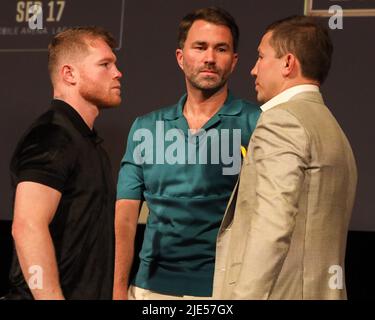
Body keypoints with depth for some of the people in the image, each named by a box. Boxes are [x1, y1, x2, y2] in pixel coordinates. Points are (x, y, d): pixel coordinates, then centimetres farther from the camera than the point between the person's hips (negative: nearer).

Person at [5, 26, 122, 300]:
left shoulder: (88, 141, 17)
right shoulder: (52, 136, -14)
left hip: (90, 292, 10)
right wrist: (52, 296, -29)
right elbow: (28, 227, -25)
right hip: (61, 293, -10)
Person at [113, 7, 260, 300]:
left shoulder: (256, 125, -3)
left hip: (221, 287, -3)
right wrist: (119, 291, -4)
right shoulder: (145, 128, 8)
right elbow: (125, 219, 5)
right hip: (151, 286, 3)